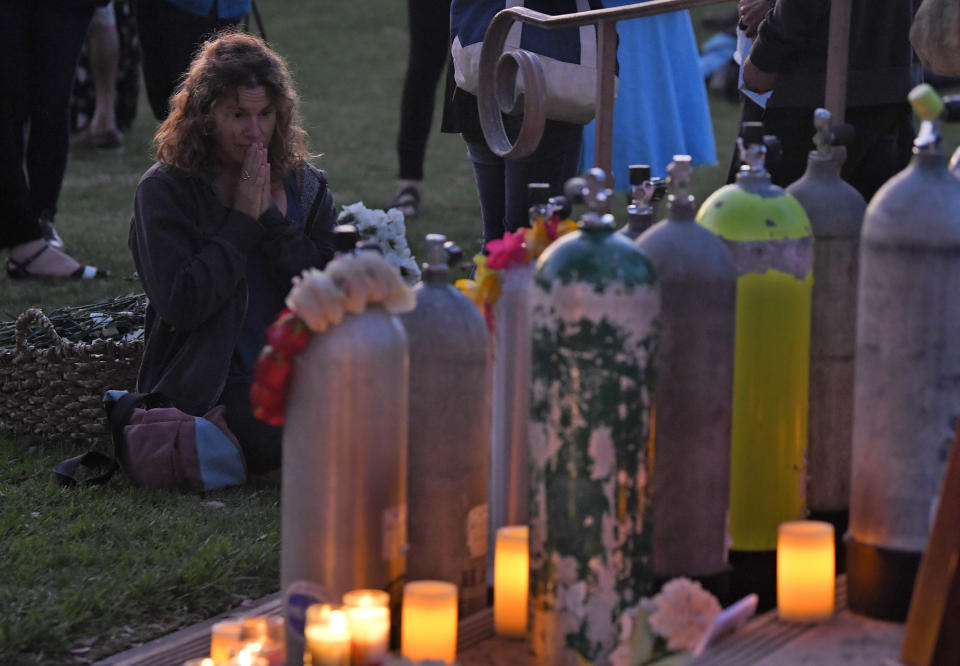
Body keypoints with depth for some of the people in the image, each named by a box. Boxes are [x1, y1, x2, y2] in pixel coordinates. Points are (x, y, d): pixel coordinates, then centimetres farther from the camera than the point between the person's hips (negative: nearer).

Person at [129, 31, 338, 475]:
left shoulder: (304, 186, 10)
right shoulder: (165, 190, -2)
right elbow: (180, 305, -14)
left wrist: (273, 218, -8)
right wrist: (243, 220, -10)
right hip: (209, 391, -4)